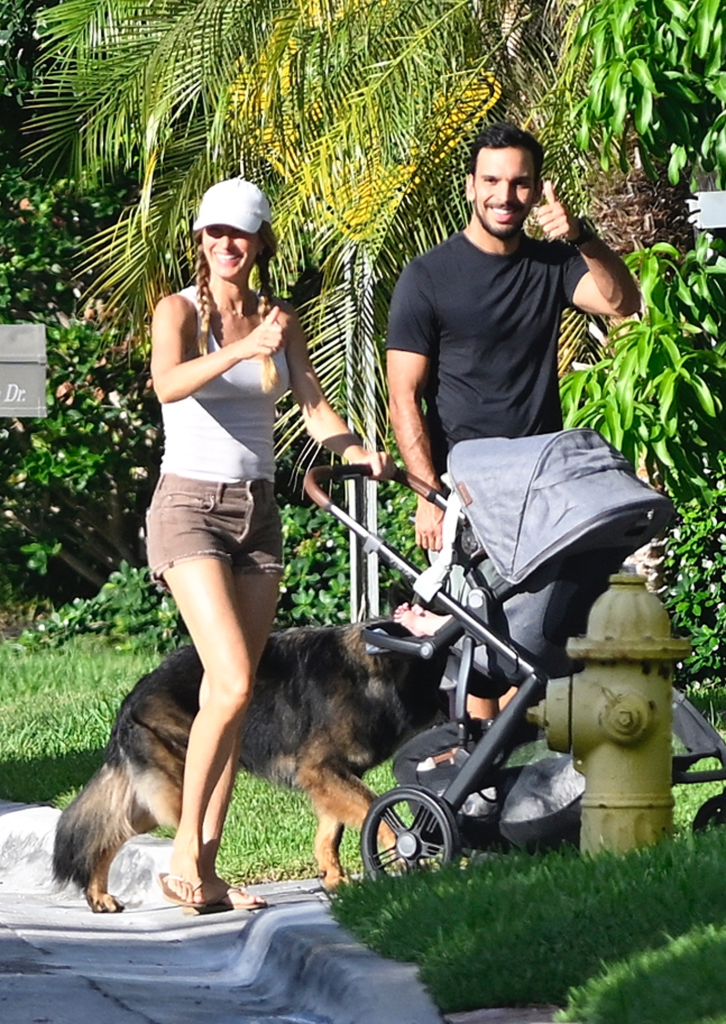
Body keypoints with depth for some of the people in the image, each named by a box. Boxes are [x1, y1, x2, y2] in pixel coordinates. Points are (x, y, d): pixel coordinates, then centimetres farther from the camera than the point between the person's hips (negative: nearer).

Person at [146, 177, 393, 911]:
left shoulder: (278, 319, 10)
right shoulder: (180, 311, -6)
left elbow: (314, 405, 2)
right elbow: (168, 384, -26)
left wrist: (355, 450, -19)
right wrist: (244, 350, -42)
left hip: (257, 512, 6)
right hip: (190, 505, -6)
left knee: (230, 697, 3)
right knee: (232, 683, -19)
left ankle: (204, 868, 6)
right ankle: (184, 850, -8)